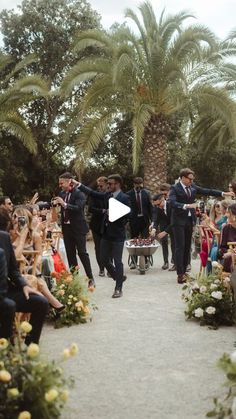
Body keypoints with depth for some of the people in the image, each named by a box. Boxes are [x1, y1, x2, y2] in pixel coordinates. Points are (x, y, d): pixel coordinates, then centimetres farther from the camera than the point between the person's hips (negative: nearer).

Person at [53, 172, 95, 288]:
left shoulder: (79, 193, -11)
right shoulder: (62, 194, 8)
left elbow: (78, 208, -23)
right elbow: (55, 203, 7)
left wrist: (64, 204, -31)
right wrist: (54, 203, -14)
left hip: (78, 228, -6)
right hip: (67, 228, 6)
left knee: (82, 253, -4)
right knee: (70, 254, 8)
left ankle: (91, 279, 3)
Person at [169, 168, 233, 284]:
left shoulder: (193, 187, 9)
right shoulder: (175, 188, -10)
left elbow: (207, 191, 8)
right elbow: (172, 203, -24)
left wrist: (223, 193, 2)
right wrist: (186, 206, -37)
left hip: (189, 220, 7)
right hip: (179, 221, -7)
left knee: (187, 247, 9)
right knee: (180, 247, -7)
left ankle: (183, 271, 17)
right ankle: (180, 274, -8)